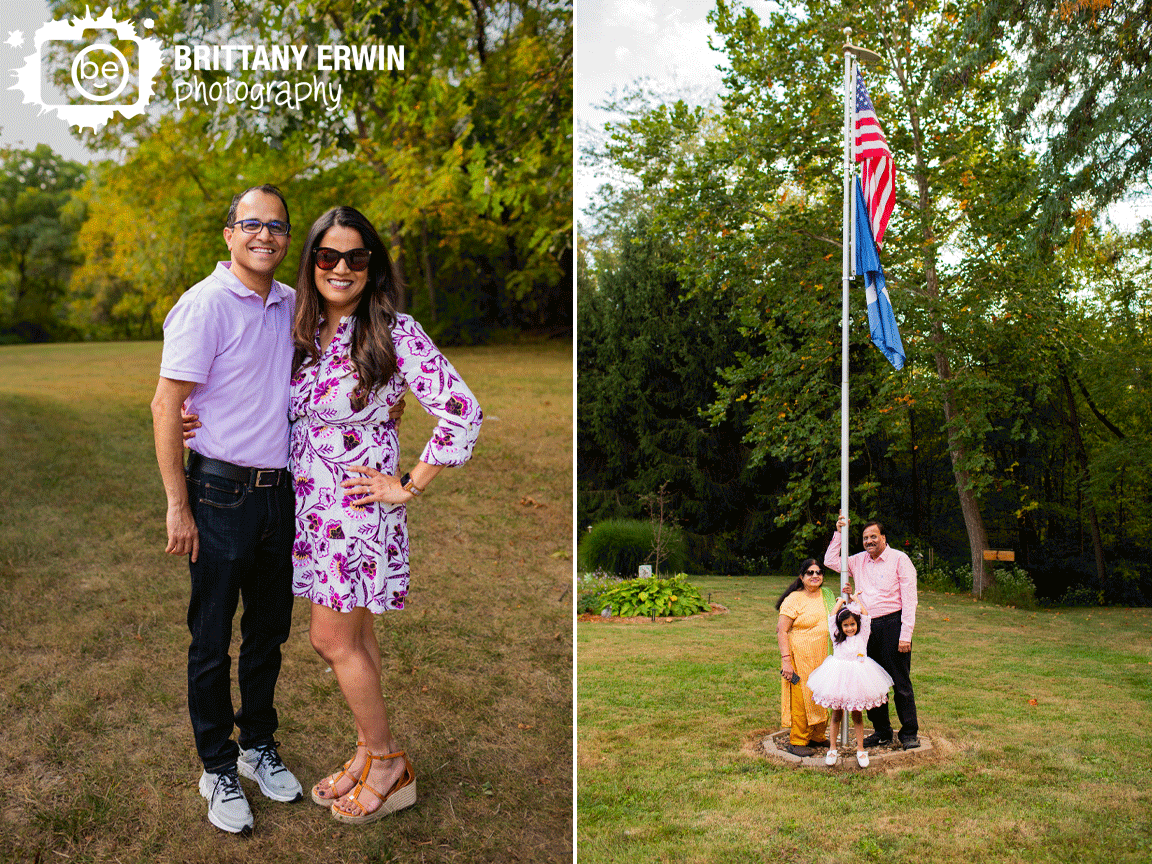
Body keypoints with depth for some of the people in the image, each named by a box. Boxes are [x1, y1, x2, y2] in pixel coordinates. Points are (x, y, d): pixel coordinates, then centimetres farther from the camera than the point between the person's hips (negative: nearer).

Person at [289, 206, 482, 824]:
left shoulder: (395, 331, -14)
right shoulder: (304, 331, 6)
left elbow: (462, 412, -20)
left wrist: (409, 487, -15)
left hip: (360, 505, -6)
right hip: (312, 505, 6)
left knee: (332, 640, 1)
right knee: (355, 637, 15)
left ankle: (388, 765, 20)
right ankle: (372, 752, 31)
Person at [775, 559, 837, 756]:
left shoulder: (826, 595, 12)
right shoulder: (794, 599, -9)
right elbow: (782, 630, -13)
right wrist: (786, 660, -19)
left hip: (824, 658, 6)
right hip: (801, 657, -6)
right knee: (801, 698, -4)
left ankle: (817, 736, 25)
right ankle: (797, 741, 7)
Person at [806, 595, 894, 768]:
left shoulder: (862, 636, 6)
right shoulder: (837, 637, 7)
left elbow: (866, 615, 3)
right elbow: (832, 616, 6)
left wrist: (856, 599, 15)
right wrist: (841, 601, 18)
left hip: (857, 677, 0)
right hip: (838, 677, 0)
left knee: (857, 715, 7)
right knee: (836, 714, 7)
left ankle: (860, 749, 17)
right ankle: (832, 749, 16)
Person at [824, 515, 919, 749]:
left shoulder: (899, 559, -4)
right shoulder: (859, 561, 13)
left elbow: (909, 599, -7)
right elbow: (831, 562, 15)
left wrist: (905, 635, -13)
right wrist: (838, 534, 8)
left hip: (892, 624, -5)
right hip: (867, 627, 5)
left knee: (901, 682, -1)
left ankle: (909, 733, 10)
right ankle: (881, 731, 20)